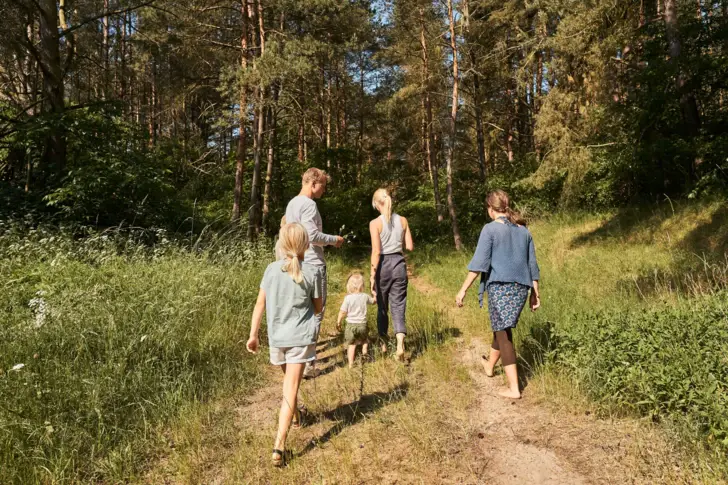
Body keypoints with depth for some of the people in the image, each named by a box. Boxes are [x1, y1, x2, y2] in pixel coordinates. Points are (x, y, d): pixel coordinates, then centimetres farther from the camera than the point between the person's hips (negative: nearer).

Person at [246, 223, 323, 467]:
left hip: (277, 337, 3)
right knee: (290, 389, -2)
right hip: (301, 337, -3)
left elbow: (260, 304, 0)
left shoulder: (272, 269, -2)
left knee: (289, 381, 26)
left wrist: (253, 335, 6)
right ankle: (279, 445, -10)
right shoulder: (312, 273, -8)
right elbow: (318, 308, 3)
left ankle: (295, 416, 50)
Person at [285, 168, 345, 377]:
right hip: (313, 264, -10)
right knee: (315, 312, -5)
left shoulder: (291, 203, 15)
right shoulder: (308, 204, -14)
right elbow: (312, 235, -22)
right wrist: (334, 240, -6)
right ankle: (307, 363, -4)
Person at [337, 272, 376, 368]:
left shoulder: (348, 298, -11)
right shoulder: (365, 296, -2)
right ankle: (364, 351, 2)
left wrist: (338, 322, 5)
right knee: (364, 340, 27)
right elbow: (373, 301, 20)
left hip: (351, 324, -2)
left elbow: (343, 312, -9)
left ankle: (351, 364, 5)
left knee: (351, 344, 8)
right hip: (362, 324, 2)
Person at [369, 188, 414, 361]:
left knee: (382, 307, 15)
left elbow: (376, 252, -14)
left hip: (383, 265, -2)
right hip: (399, 264, 3)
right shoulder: (403, 220, 2)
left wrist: (372, 275, -10)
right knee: (398, 305, 6)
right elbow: (410, 246, 4)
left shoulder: (375, 223, -10)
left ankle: (383, 343, 31)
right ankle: (400, 344, -11)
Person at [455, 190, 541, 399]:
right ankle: (490, 365, 46)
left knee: (503, 334, 0)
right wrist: (535, 292, 20)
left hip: (500, 287, -6)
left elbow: (479, 262, -14)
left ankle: (514, 388, 0)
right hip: (521, 287, 6)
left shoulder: (490, 229, -7)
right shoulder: (523, 230, 11)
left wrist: (463, 289, -11)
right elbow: (532, 264, 13)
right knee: (502, 328, 24)